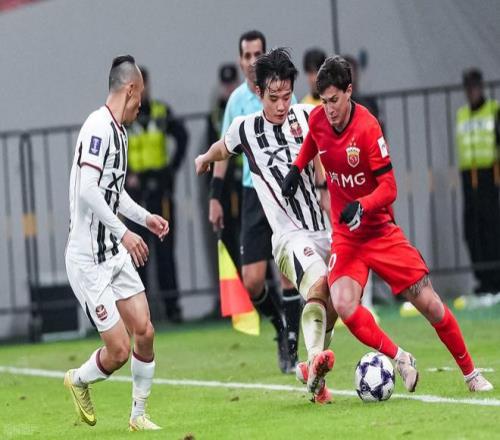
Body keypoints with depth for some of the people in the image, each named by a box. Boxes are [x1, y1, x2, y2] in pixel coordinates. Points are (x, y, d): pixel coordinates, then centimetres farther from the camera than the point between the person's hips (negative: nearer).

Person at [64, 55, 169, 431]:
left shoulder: (118, 131, 12)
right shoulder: (99, 126, -18)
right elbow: (87, 190, -27)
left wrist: (145, 217, 24)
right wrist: (123, 233, -26)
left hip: (116, 253, 9)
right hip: (89, 259, -9)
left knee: (145, 333, 3)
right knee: (119, 350, -7)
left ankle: (139, 415, 17)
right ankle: (78, 381, 22)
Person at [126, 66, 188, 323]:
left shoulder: (162, 112, 5)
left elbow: (182, 136, 16)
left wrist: (174, 167, 9)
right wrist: (125, 176, -9)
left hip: (161, 186, 2)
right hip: (135, 189, -2)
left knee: (165, 247, 4)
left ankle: (172, 305, 8)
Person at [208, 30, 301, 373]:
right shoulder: (237, 100, 5)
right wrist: (215, 197, 8)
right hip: (254, 193, 2)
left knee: (289, 275, -5)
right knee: (252, 280, -6)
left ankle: (291, 350, 5)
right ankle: (281, 325, 21)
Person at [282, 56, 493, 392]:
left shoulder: (367, 127, -19)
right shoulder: (317, 120, -5)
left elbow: (389, 188, -18)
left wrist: (361, 206, -34)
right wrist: (298, 166, 7)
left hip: (382, 232, -3)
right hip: (345, 236, 3)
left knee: (430, 305, -2)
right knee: (343, 306, -24)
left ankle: (471, 374, 18)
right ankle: (400, 359, -4)